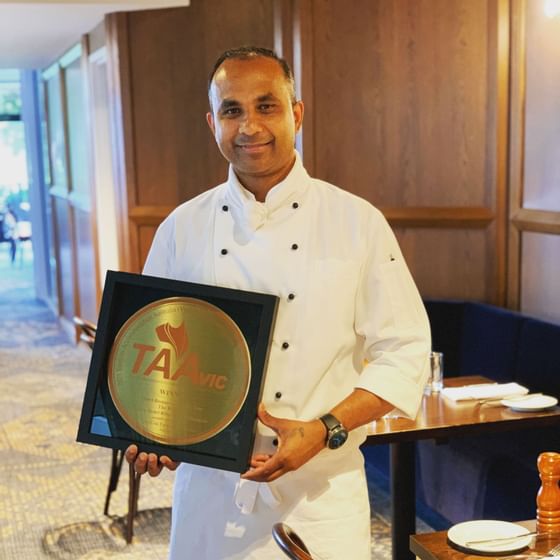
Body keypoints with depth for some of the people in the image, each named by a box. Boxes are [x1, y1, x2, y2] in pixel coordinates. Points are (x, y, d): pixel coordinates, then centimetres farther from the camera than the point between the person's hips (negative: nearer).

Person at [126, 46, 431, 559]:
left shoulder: (359, 222, -6)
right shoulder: (183, 228, 1)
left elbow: (403, 352, -6)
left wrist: (324, 431, -17)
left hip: (320, 492, -1)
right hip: (208, 487, 2)